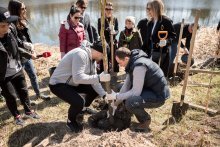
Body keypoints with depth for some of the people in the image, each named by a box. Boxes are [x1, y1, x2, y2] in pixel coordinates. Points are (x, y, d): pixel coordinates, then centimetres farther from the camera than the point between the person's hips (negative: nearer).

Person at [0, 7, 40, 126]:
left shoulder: (11, 30, -11)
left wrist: (29, 55, 12)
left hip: (17, 70, 5)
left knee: (23, 91, 18)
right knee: (11, 96, 9)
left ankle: (28, 111, 41)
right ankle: (16, 116, 35)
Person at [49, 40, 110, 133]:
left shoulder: (92, 58, -1)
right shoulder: (81, 54, -30)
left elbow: (93, 79, -1)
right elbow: (78, 78, -40)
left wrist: (104, 95, -10)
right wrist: (99, 78, -37)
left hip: (73, 83, 9)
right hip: (58, 84, -9)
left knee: (95, 89, 6)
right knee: (79, 102, -28)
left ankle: (83, 108, 30)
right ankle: (71, 121, 4)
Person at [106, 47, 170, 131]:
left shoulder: (139, 66, -29)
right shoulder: (132, 62, 0)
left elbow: (136, 92, -29)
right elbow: (126, 85, 4)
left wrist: (116, 96, -20)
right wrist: (116, 103, 4)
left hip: (158, 95, -9)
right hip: (148, 89, 9)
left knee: (129, 103, -30)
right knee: (121, 88, 9)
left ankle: (146, 119, -1)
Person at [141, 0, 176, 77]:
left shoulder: (166, 21, -9)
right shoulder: (150, 22, 12)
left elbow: (173, 35, -9)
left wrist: (166, 41, -29)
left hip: (162, 53, -7)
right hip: (151, 53, 7)